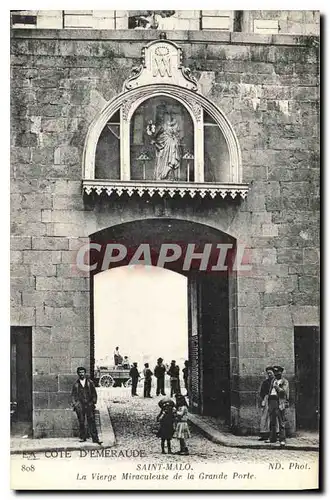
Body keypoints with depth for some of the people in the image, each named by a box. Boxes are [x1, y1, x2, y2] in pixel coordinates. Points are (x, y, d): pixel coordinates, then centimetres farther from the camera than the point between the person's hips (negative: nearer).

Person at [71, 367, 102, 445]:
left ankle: (95, 438, -7)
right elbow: (73, 395, 12)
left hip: (89, 405, 0)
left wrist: (94, 402, 4)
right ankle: (82, 437, 15)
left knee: (92, 421, -5)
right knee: (81, 422, 2)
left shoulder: (90, 383, 10)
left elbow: (94, 394, 13)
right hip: (80, 406, 1)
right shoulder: (76, 384, 9)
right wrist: (75, 404, 2)